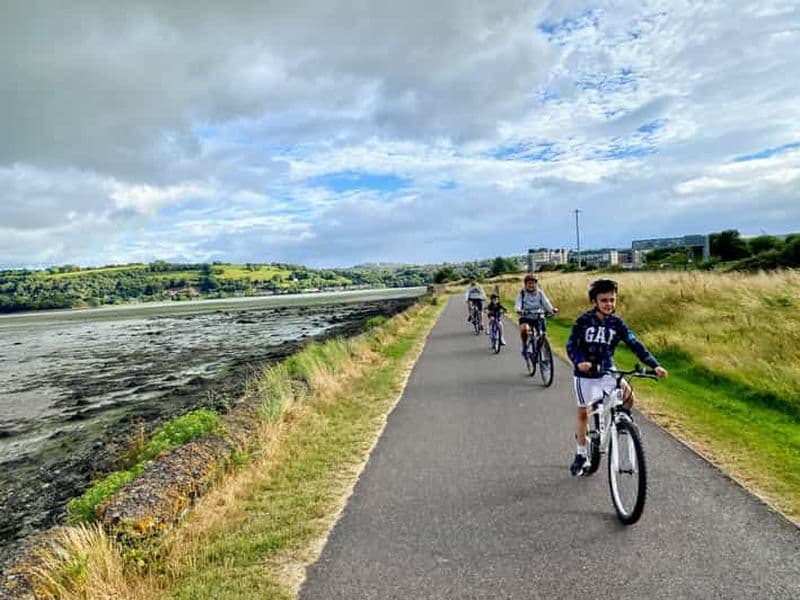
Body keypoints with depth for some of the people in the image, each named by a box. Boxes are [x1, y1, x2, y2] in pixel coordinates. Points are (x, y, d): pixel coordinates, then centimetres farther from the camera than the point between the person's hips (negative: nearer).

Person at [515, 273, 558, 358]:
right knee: (524, 329, -31)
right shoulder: (522, 293, -2)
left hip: (538, 317, 2)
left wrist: (552, 309, -29)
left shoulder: (540, 293, 2)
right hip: (525, 317, -2)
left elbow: (546, 303, -8)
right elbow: (517, 305, -14)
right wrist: (519, 310, -37)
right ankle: (525, 347, -9)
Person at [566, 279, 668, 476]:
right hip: (585, 374, -2)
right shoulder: (584, 321, -11)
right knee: (583, 413, 6)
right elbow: (571, 345, -15)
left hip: (607, 371, 2)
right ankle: (581, 456, 23)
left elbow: (635, 344, -10)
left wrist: (654, 365, -22)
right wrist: (579, 361, -35)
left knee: (629, 395, -24)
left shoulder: (617, 323, -4)